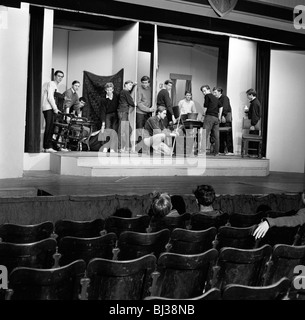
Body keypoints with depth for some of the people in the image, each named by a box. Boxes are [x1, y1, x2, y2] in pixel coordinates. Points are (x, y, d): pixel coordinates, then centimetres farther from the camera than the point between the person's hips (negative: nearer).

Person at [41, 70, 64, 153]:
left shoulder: (55, 86, 24)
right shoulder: (51, 84, -5)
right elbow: (50, 97, -14)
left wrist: (56, 109, 15)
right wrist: (55, 108, -13)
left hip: (51, 109, 9)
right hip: (48, 108, -9)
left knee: (51, 128, 6)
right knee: (49, 127, -14)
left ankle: (48, 147, 8)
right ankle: (48, 147, -16)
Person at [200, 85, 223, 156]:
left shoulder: (207, 96, 1)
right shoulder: (215, 98, 21)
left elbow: (205, 107, -4)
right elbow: (221, 107, 17)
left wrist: (204, 114, 10)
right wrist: (219, 117, 16)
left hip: (209, 116, -7)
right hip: (216, 118, 7)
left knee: (205, 134, -12)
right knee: (216, 136, 6)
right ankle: (216, 152, 7)